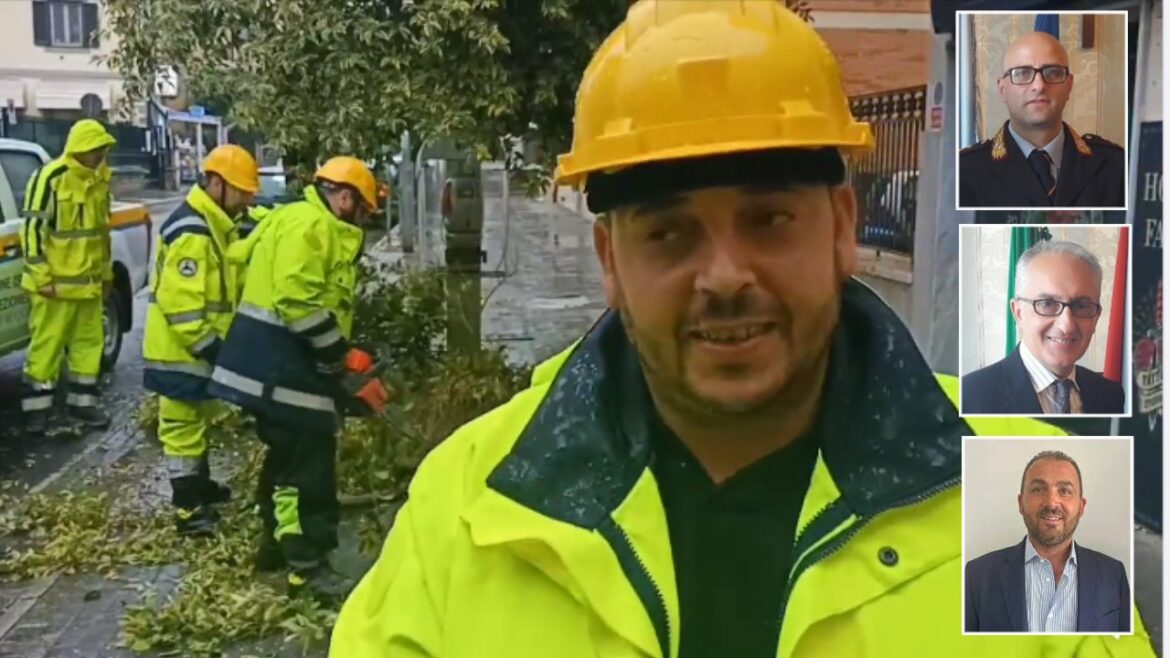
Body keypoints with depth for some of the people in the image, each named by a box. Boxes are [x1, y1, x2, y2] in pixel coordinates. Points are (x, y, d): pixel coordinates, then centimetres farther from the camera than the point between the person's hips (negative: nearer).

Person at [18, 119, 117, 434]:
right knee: (47, 345, 0)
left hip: (89, 281, 7)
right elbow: (33, 229, -16)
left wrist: (107, 271, 19)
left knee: (89, 343, 12)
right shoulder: (50, 178, -16)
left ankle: (82, 402, 23)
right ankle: (37, 407, 10)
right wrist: (42, 277, -18)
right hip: (55, 282, -7)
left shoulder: (99, 179, 7)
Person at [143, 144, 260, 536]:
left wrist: (215, 342, 19)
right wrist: (209, 345, -25)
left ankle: (199, 486, 38)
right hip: (182, 350, -11)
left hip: (202, 347, 11)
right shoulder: (192, 232, -23)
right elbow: (179, 302, -28)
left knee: (198, 421, 23)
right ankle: (188, 509, 3)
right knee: (183, 426, -3)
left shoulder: (217, 225, 11)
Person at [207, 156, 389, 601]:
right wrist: (335, 348, -17)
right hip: (281, 361, -11)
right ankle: (307, 566, -1)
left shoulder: (320, 228, 19)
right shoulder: (309, 225, -15)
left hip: (283, 357, 11)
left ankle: (278, 540, 34)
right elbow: (296, 299, -26)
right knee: (307, 462, -6)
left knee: (291, 452, 21)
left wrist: (334, 352, 21)